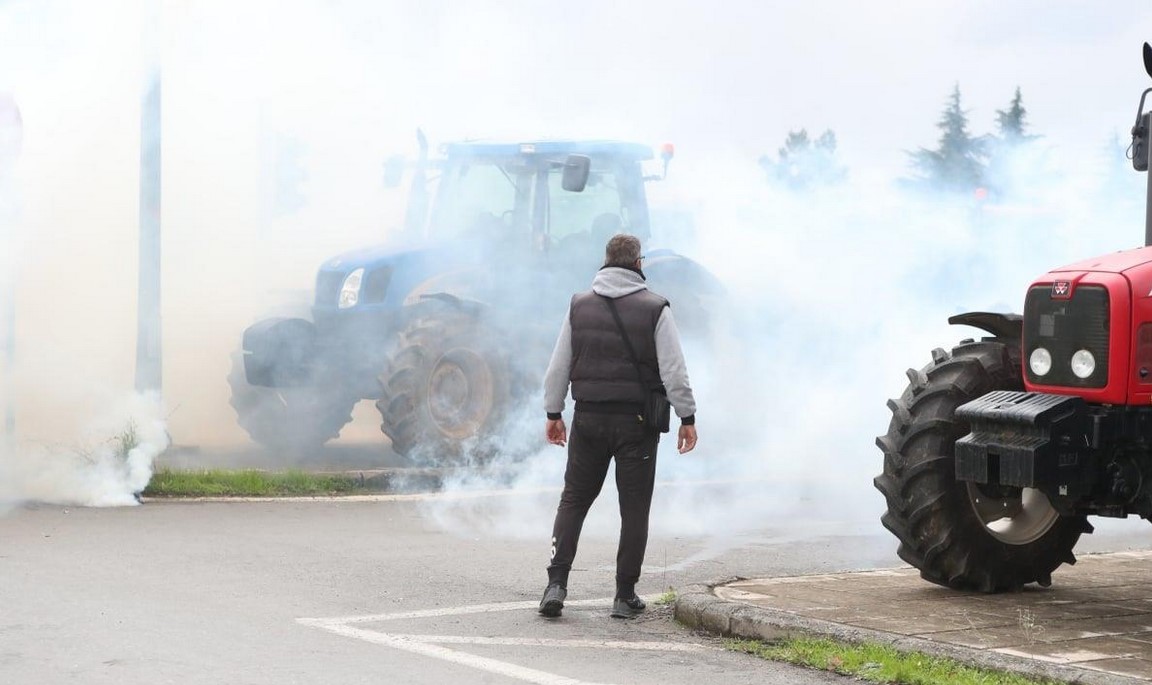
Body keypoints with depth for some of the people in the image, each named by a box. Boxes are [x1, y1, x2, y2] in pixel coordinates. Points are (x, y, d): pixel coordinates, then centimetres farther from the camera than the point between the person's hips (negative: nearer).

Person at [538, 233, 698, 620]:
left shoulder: (579, 306, 6)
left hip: (589, 418, 3)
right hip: (636, 422, -3)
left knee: (573, 500, 11)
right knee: (634, 509, 4)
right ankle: (625, 596, 5)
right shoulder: (654, 309, -4)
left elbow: (558, 366, 8)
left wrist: (553, 413, 16)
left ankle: (557, 583, -2)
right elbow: (674, 370, -8)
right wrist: (687, 417, -2)